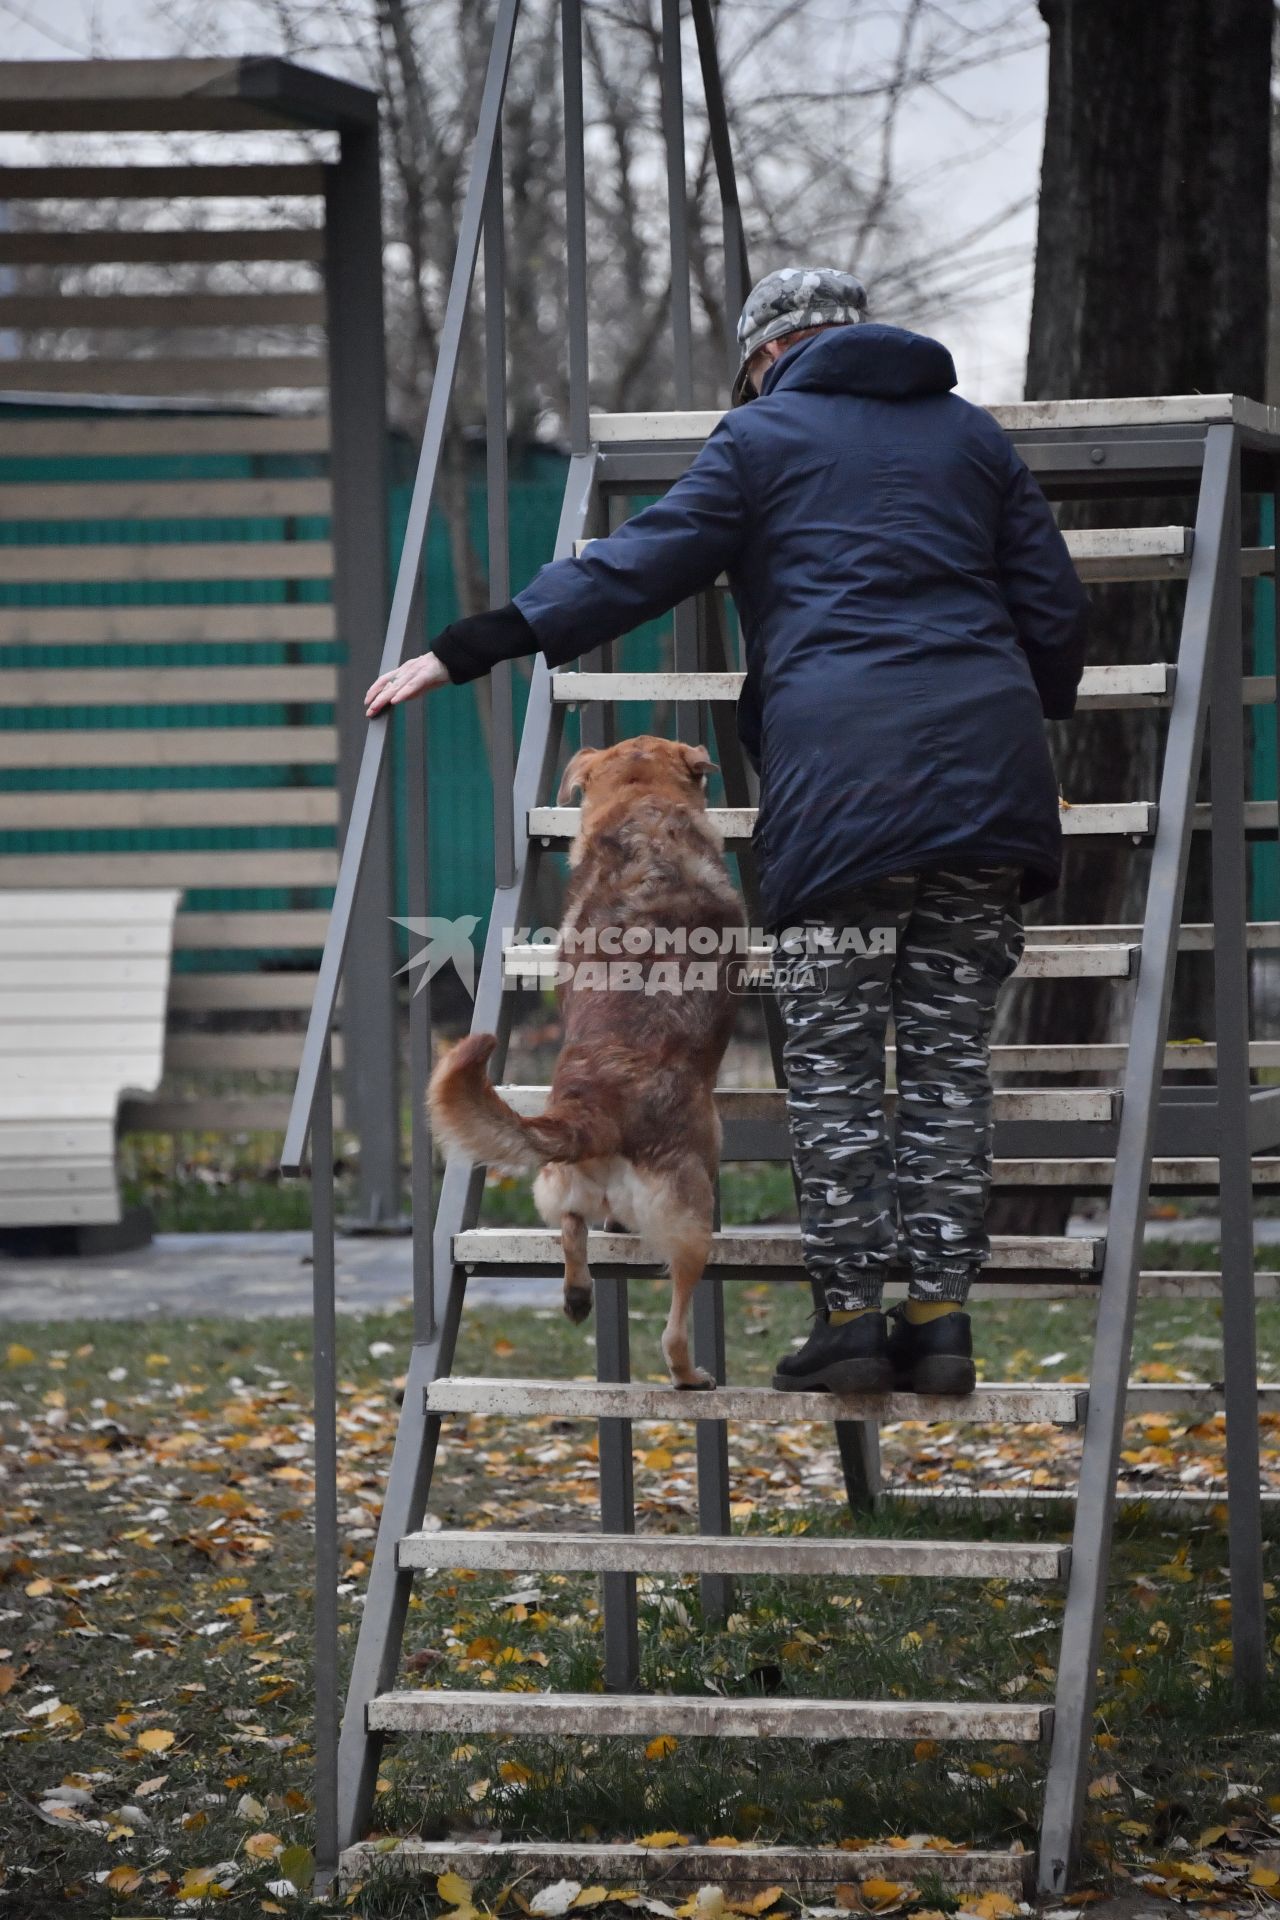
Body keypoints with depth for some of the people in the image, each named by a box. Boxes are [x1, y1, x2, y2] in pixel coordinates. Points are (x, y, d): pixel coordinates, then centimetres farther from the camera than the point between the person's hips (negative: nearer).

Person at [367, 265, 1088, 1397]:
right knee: (951, 1051, 6)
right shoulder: (971, 434, 20)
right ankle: (941, 1314, 1)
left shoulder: (762, 436, 9)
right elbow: (1055, 610, 19)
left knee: (833, 1055, 1)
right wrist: (1038, 711, 38)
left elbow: (635, 571, 0)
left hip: (839, 771, -4)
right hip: (986, 770, 4)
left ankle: (851, 1311, -4)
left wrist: (464, 654, 2)